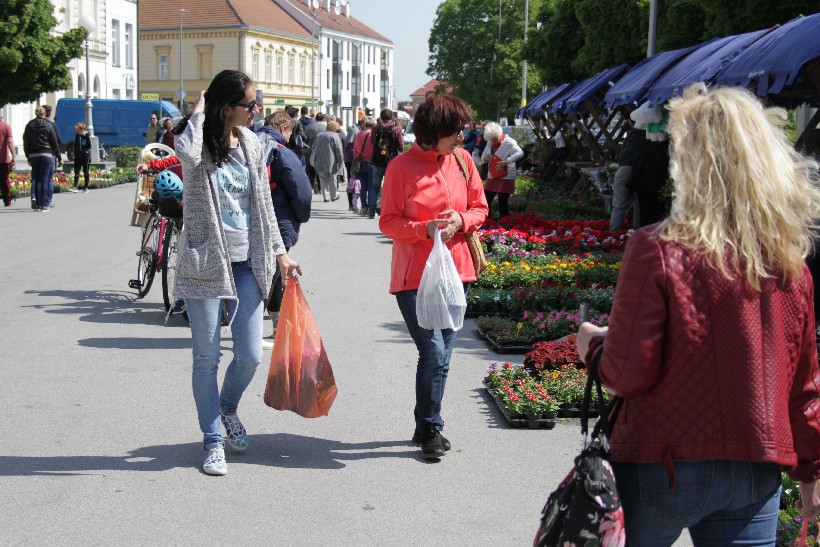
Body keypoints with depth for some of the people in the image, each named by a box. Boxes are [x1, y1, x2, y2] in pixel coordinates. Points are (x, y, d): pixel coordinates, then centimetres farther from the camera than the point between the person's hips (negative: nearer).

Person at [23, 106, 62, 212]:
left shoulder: (29, 126, 6)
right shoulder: (49, 126, -2)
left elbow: (25, 144, 9)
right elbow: (55, 143, -2)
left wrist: (28, 158, 17)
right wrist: (59, 158, 4)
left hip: (33, 156, 3)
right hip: (47, 155, -3)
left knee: (36, 179, 11)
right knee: (45, 180, -1)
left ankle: (34, 197, -3)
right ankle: (44, 205, -1)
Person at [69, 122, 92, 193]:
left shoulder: (87, 135, -9)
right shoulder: (77, 135, 7)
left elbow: (89, 146, -7)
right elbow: (75, 145, 15)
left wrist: (84, 151, -17)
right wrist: (75, 153, 7)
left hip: (85, 156, -4)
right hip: (77, 156, 4)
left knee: (85, 172, 5)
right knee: (76, 172, -5)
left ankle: (86, 188, 13)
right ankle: (75, 187, -10)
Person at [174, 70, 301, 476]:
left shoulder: (251, 145, 8)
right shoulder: (201, 143, -8)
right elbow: (186, 153, -35)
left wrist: (278, 251, 13)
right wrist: (198, 112, -17)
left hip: (246, 262, 5)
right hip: (205, 261, -4)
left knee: (250, 355, 4)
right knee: (207, 357, 2)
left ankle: (228, 409, 34)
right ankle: (213, 440, 17)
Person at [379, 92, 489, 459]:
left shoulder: (462, 160, 5)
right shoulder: (401, 167, -7)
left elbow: (480, 208, 12)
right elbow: (388, 222, -5)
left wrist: (461, 221, -10)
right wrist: (425, 228, -21)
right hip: (415, 276, -5)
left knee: (441, 356, 11)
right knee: (434, 353, -11)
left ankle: (426, 426, 26)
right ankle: (430, 429, 6)